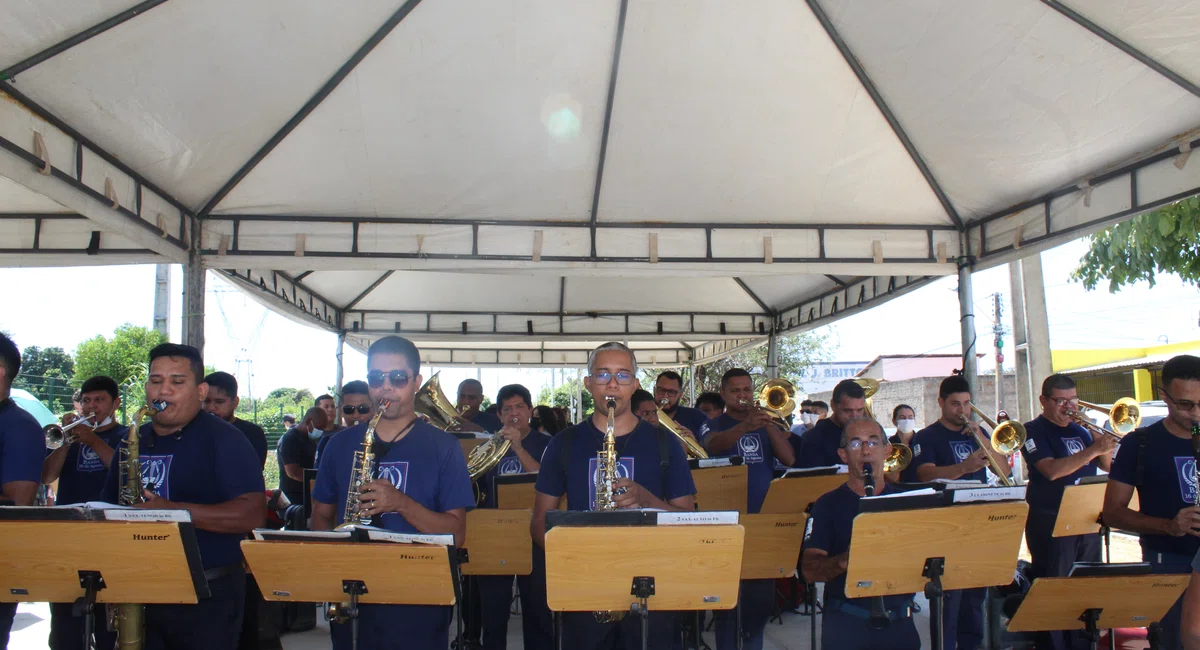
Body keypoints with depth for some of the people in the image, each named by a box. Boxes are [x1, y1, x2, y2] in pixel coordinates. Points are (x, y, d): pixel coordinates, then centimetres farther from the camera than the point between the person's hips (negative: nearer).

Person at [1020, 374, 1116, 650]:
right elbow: (1051, 470, -22)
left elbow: (1105, 466, 13)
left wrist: (1105, 443, -5)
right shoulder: (1033, 431, -8)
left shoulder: (1080, 430, 14)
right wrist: (1092, 450, -26)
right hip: (1050, 523, -7)